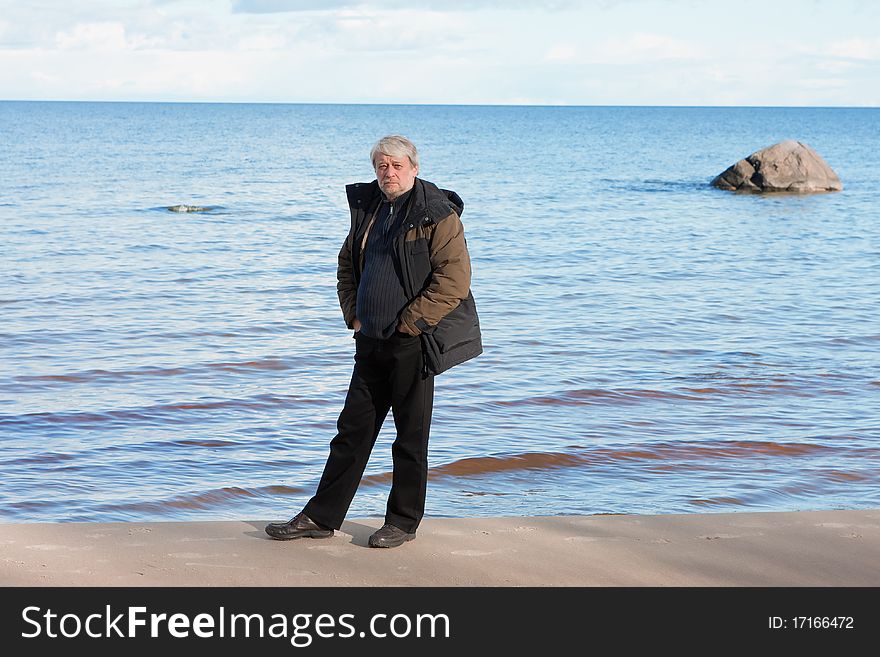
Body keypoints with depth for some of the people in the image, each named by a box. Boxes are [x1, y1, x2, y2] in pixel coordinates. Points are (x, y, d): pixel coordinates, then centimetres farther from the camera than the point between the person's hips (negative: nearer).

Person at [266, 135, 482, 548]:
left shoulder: (437, 215, -9)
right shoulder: (368, 209, 12)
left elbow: (454, 278, -17)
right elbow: (347, 265, 24)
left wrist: (409, 323, -15)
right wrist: (353, 315, 10)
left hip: (413, 343, -7)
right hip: (371, 342, 7)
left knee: (410, 435, 3)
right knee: (353, 429, 10)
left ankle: (403, 522, 14)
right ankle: (322, 517, 15)